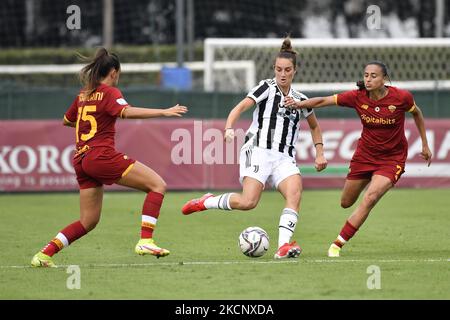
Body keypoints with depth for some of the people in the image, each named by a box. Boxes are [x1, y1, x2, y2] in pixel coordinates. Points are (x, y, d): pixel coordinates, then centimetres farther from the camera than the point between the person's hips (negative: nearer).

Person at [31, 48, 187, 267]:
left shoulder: (84, 94, 20)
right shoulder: (109, 92, -2)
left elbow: (67, 120, 35)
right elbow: (127, 112, -23)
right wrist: (163, 112, -25)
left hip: (81, 159, 8)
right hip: (102, 155, -8)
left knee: (88, 221, 14)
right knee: (158, 185, -7)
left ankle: (44, 254, 7)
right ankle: (145, 241, -20)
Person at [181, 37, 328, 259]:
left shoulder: (300, 100, 17)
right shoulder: (267, 88, 3)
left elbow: (314, 127, 34)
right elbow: (241, 107, -11)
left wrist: (319, 153, 23)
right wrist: (229, 128, -29)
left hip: (284, 158, 4)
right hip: (258, 151, -4)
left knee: (295, 191, -27)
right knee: (248, 202, -22)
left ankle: (284, 246, -35)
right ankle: (206, 202, 5)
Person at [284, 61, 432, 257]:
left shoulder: (401, 97, -18)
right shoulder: (358, 97, -15)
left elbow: (416, 113, 3)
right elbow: (324, 101, -16)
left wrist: (425, 144, 8)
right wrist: (299, 104, -32)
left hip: (392, 158, -3)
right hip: (365, 154, 3)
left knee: (369, 199, -23)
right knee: (346, 203, 15)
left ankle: (338, 244, -16)